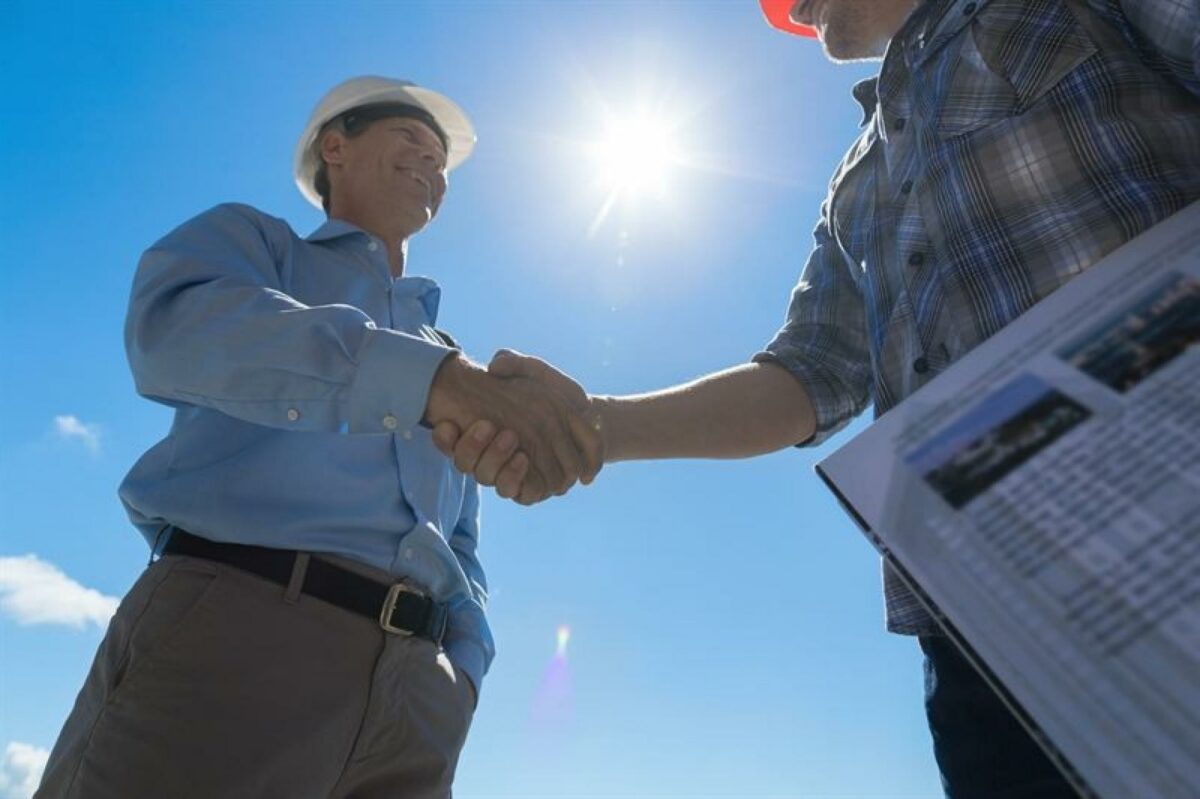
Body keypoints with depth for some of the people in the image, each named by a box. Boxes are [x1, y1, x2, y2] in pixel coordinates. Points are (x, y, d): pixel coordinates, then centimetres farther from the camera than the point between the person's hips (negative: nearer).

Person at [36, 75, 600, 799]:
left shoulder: (450, 363, 27)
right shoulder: (247, 238, 14)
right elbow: (174, 330, -11)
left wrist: (462, 666, 4)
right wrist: (429, 377, -25)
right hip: (231, 625, -4)